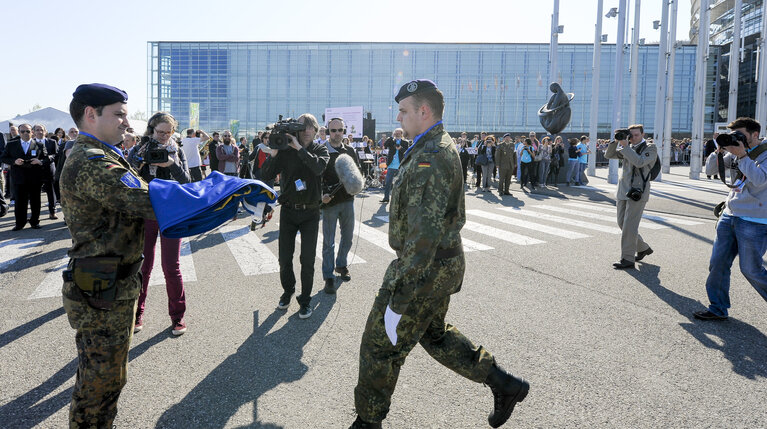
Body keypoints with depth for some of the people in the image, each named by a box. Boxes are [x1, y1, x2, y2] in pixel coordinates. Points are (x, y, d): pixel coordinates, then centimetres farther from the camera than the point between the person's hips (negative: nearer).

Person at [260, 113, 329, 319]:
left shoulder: (320, 149, 0)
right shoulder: (285, 149, -1)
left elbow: (319, 167, -23)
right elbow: (265, 177, -7)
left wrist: (299, 148, -25)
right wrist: (273, 154, -20)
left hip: (311, 212, -1)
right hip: (288, 211, 1)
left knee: (307, 260, 1)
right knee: (285, 258, 6)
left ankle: (305, 300, 18)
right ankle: (288, 291, 32)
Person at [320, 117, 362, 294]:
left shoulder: (350, 151, 8)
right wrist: (322, 195, -22)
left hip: (347, 200, 5)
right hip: (329, 202, -5)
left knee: (348, 237, 16)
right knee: (328, 242, 2)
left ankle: (341, 265, 38)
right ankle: (328, 277, 11)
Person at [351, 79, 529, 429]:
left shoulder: (429, 157, -22)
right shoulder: (444, 148, 12)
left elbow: (424, 232, -28)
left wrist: (398, 297, -27)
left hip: (425, 270, -10)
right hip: (445, 265, 10)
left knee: (380, 345, 4)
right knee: (434, 334, 25)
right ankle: (504, 384, 30)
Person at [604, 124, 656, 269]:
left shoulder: (650, 148, -3)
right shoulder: (628, 148, 15)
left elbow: (639, 162, -21)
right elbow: (609, 155, 12)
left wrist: (625, 146, -19)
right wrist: (617, 141, -3)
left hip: (638, 192, -7)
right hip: (623, 191, 7)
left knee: (629, 225, -10)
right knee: (622, 224, 12)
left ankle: (627, 259, -5)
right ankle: (643, 248, 30)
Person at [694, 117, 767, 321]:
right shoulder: (736, 152, 11)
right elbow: (710, 171, 11)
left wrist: (742, 155, -24)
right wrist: (719, 151, -4)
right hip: (729, 216, 6)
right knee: (718, 263, 4)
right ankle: (718, 309, 13)